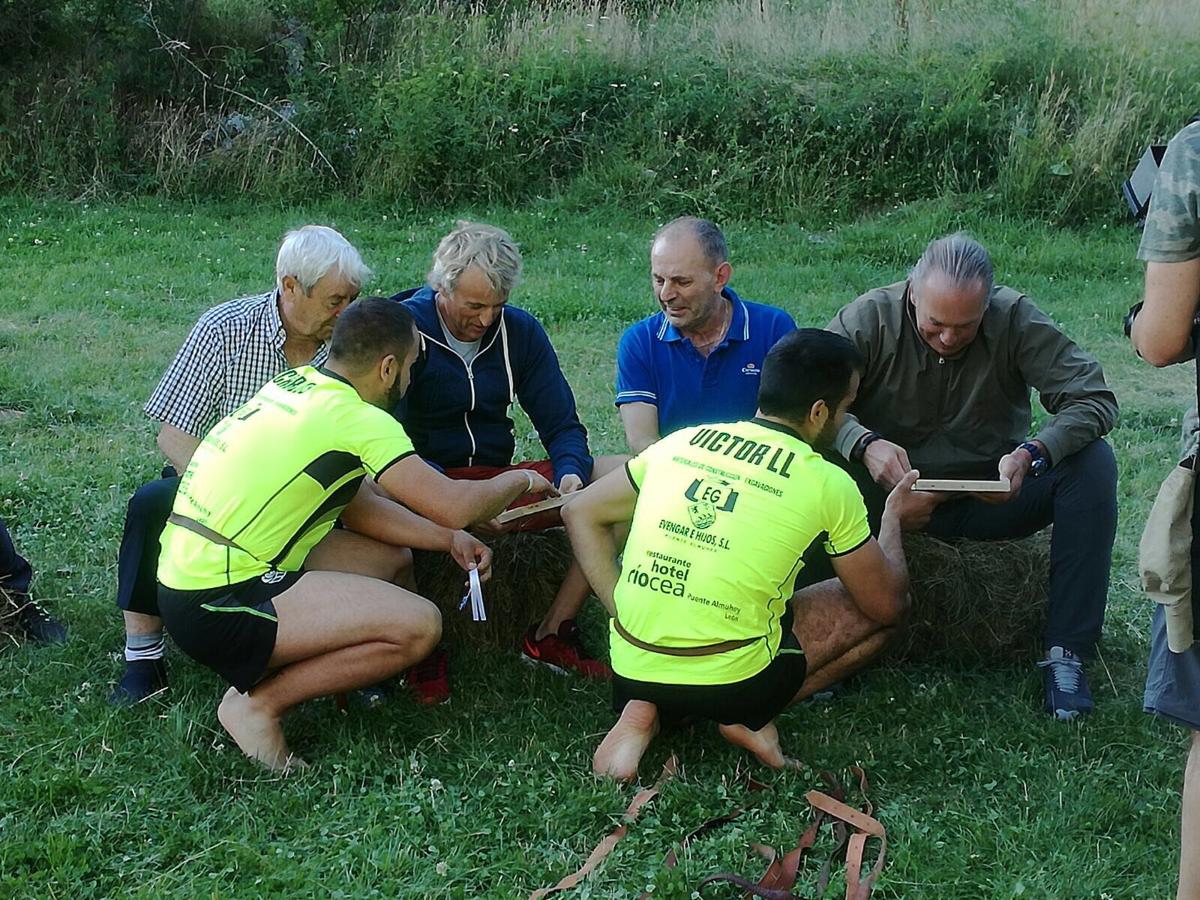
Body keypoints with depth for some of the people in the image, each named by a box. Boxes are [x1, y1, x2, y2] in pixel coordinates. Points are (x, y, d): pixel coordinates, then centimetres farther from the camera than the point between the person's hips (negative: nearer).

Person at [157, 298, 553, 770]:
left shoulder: (295, 383, 12)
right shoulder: (357, 420, -15)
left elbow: (359, 504, 17)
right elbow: (455, 505, -16)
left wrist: (450, 539, 11)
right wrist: (518, 480, 4)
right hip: (217, 607, -9)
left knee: (386, 555, 18)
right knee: (418, 624, -15)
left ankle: (262, 673, 10)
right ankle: (259, 703, -5)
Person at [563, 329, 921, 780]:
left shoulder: (681, 441, 6)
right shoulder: (828, 484, -6)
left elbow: (579, 512, 13)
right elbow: (885, 604, 6)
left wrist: (623, 610, 10)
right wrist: (892, 517, 23)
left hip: (629, 671, 5)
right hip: (730, 684, -5)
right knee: (881, 606, 13)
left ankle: (645, 713, 9)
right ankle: (751, 719, 2)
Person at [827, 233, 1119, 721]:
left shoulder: (1015, 319, -13)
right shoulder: (870, 318, -15)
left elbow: (1095, 398, -17)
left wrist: (1033, 453, -35)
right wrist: (864, 442, -40)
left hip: (993, 494, 1)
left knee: (1093, 462, -24)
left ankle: (1066, 652, -19)